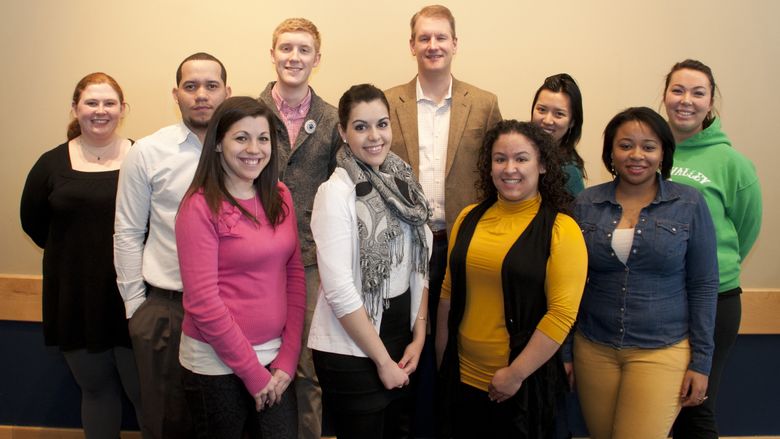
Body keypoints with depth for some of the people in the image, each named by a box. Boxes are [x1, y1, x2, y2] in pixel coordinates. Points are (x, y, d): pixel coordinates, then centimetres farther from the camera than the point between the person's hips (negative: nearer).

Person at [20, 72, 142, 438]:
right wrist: (75, 252, 7)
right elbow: (33, 222, 13)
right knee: (94, 387, 18)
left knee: (143, 390, 6)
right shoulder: (51, 164, 3)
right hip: (75, 299, 3)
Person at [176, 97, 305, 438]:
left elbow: (295, 276, 4)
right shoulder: (200, 206, -13)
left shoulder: (280, 196, 3)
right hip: (217, 364, -4)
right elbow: (203, 302, -15)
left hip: (275, 358, 5)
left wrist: (287, 358, -3)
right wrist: (253, 372, -11)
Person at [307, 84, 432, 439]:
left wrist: (418, 337, 1)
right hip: (351, 351, -6)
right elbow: (339, 290, -19)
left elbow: (420, 265, 7)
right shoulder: (335, 192, -16)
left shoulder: (404, 182, 2)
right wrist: (382, 359, -13)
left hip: (403, 340, 6)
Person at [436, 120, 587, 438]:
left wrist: (515, 374, -15)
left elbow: (562, 313, -15)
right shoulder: (469, 218, 2)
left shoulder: (560, 229, -10)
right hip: (461, 377, 4)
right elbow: (449, 292, 8)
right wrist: (442, 360, 10)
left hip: (526, 383, -4)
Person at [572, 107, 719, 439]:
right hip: (593, 349, 2)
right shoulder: (586, 203, 1)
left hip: (663, 352, -2)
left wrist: (701, 362, -2)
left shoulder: (689, 205, -3)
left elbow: (703, 286, 0)